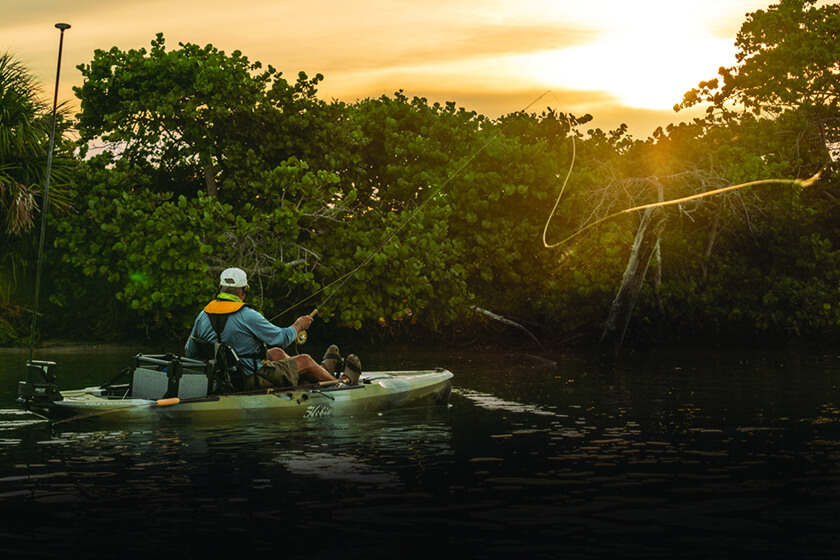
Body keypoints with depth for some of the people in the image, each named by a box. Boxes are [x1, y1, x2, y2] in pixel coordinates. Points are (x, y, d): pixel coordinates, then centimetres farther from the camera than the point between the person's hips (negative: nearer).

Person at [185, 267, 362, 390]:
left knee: (276, 353, 28)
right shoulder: (247, 316, -22)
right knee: (305, 360, 10)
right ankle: (343, 382, 35)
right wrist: (298, 326, 8)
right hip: (250, 380, -8)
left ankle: (321, 371, 46)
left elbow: (190, 352, 6)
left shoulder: (203, 315, -2)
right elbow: (281, 338, -13)